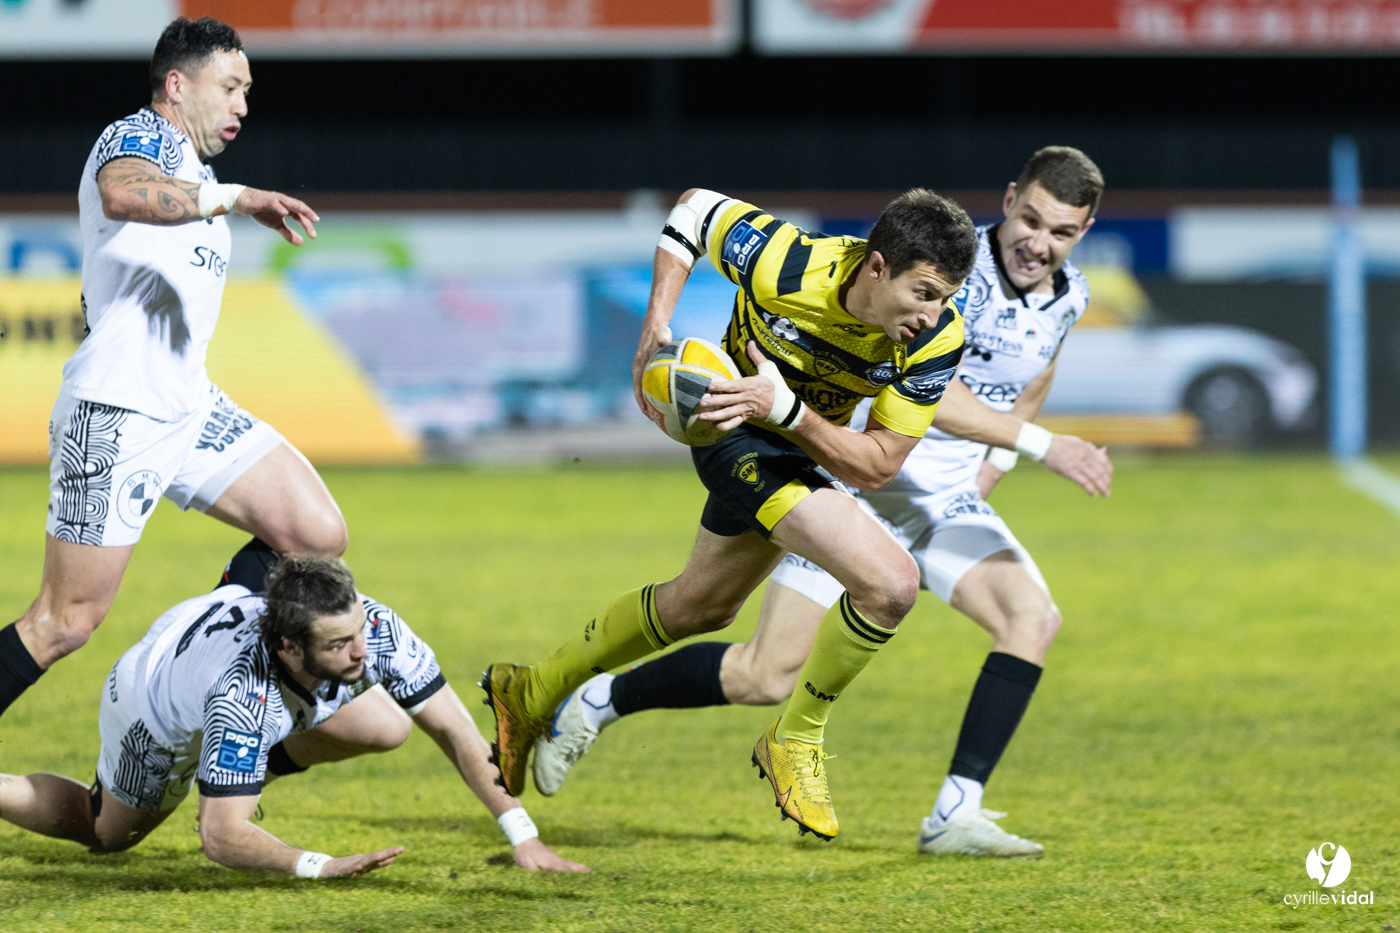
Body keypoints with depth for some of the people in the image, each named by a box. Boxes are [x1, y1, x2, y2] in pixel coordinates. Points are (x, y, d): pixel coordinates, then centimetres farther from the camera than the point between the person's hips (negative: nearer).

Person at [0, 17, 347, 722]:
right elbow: (122, 193, -31)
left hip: (190, 408, 9)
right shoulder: (141, 138, -5)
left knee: (319, 536, -5)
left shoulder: (193, 173, 26)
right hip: (115, 413, -9)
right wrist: (235, 198, -39)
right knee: (68, 619, -10)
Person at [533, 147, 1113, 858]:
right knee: (765, 678, -9)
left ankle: (955, 817, -15)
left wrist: (985, 473, 12)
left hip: (947, 498, 6)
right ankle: (598, 701, 14)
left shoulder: (1067, 299, 2)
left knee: (1033, 617, -18)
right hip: (858, 481, -6)